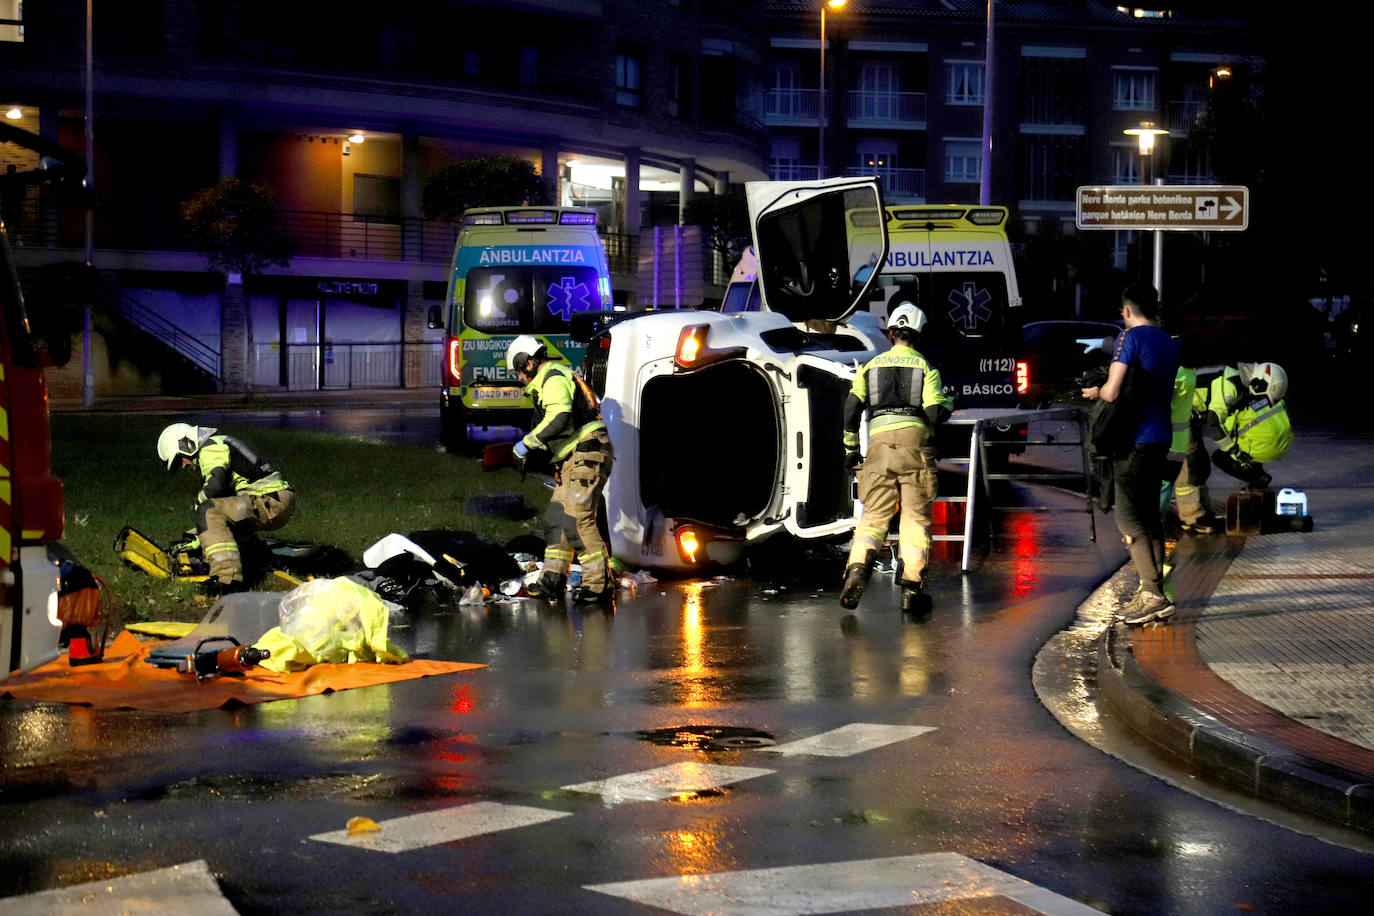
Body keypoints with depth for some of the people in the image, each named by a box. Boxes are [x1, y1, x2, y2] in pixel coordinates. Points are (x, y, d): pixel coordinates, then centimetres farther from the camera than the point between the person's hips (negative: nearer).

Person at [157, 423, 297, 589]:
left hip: (271, 501, -11)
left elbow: (215, 484, -22)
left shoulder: (210, 449, -3)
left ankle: (227, 575, -31)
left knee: (208, 510, -20)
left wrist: (199, 501, -2)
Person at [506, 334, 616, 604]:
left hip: (587, 455, -11)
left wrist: (527, 443, -18)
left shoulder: (554, 378, -10)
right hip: (575, 460, 11)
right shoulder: (552, 378, 23)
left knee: (577, 519, -15)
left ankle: (600, 584, -15)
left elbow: (559, 418, -25)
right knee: (558, 517, 11)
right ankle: (553, 581, 13)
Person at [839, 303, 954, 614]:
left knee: (874, 515, 3)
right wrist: (948, 403, 19)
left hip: (879, 441, 2)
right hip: (915, 440, -2)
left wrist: (850, 448, 14)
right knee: (915, 517, 4)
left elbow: (852, 406, 6)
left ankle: (858, 569, -23)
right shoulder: (926, 367, 6)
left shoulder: (871, 366, 13)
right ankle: (911, 587, 0)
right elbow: (935, 412, -4)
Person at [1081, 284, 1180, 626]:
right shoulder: (1170, 344, 14)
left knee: (1128, 516, -8)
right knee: (1149, 514, 13)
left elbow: (1112, 393, -15)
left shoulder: (1131, 337, -10)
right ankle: (1152, 595, 13)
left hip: (1135, 440, -8)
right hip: (1161, 437, 8)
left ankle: (1154, 595, -16)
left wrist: (1097, 391, 8)